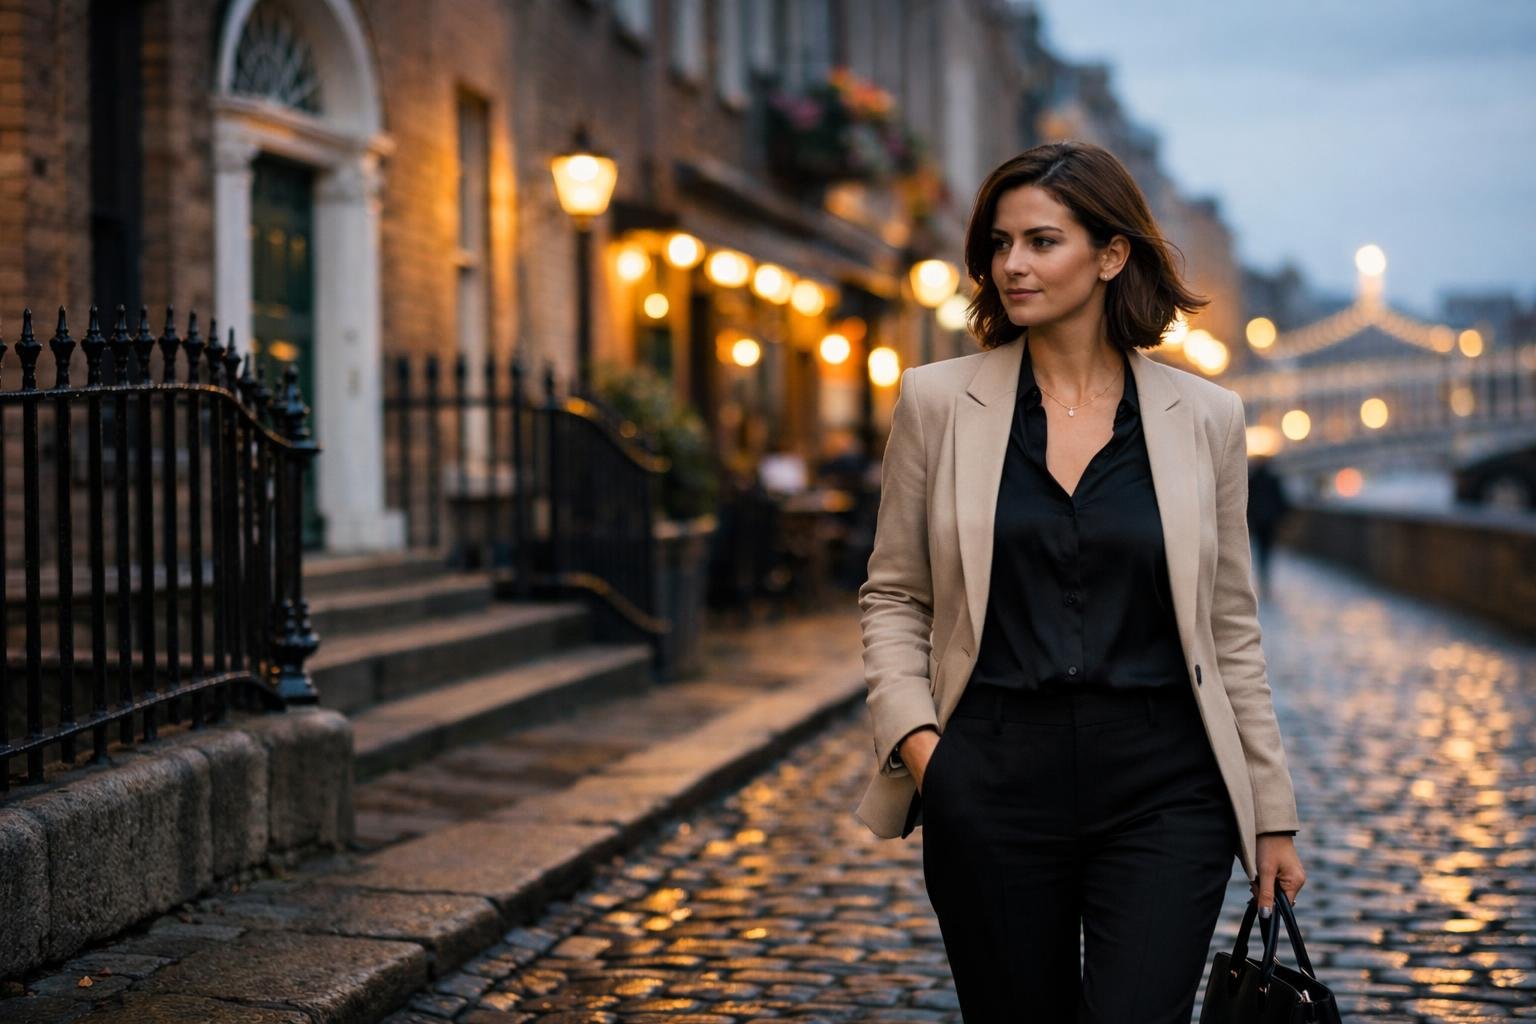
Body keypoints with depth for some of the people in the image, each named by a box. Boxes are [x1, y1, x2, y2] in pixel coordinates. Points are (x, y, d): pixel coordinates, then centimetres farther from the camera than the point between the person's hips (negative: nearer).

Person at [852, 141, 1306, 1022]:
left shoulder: (1205, 417, 3)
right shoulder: (939, 402, 3)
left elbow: (1231, 628, 8)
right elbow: (893, 595, 8)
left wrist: (1273, 815, 9)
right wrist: (913, 733, -8)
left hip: (1162, 790, -1)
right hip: (993, 783, 1)